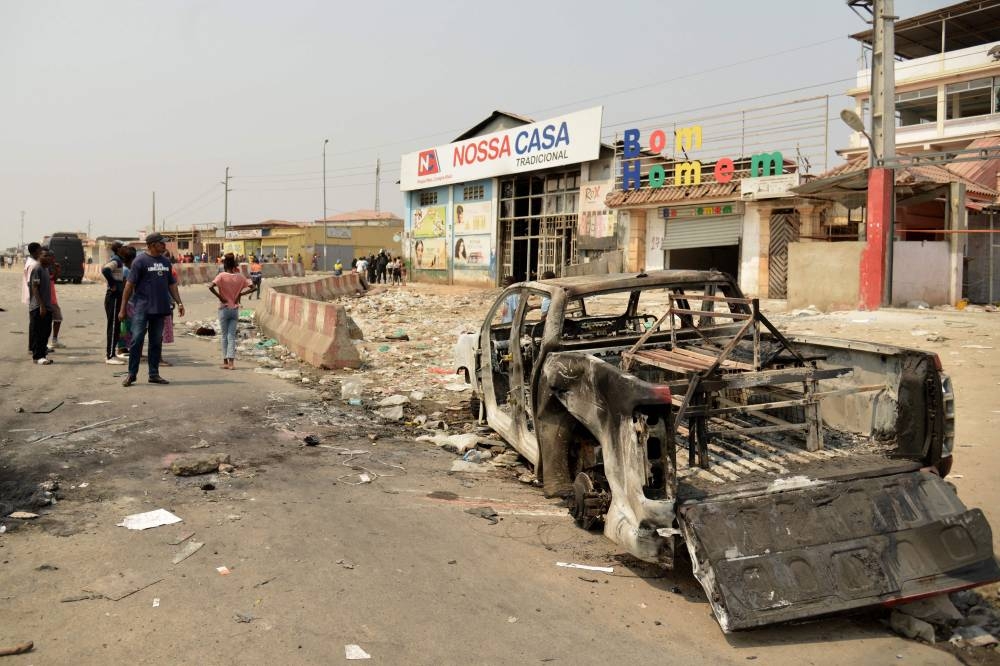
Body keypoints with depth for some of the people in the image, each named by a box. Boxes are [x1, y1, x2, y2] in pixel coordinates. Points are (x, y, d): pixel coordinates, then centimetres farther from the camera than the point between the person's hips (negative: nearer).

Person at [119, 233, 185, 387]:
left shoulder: (166, 262, 13)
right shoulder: (140, 261, -5)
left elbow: (171, 284, 20)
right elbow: (129, 285, -6)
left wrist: (179, 302, 11)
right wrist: (123, 309, -8)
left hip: (160, 309, 6)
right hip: (142, 308, -6)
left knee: (156, 342, 9)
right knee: (137, 340, -5)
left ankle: (154, 374, 16)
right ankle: (131, 374, 3)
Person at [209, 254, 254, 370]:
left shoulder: (222, 276, -10)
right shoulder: (240, 276, -1)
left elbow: (211, 287, -23)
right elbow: (252, 287, -1)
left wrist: (219, 296, -12)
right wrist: (240, 294, -1)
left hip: (224, 309, -2)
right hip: (235, 309, 2)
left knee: (224, 336, 9)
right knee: (232, 336, 3)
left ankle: (225, 361, 11)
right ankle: (231, 362, -6)